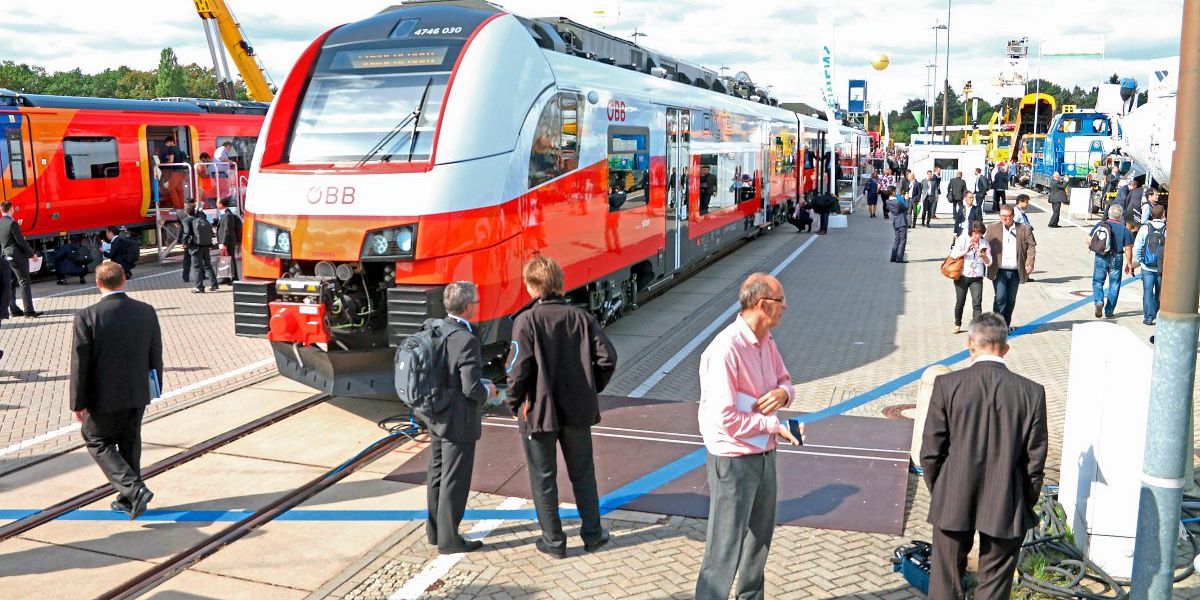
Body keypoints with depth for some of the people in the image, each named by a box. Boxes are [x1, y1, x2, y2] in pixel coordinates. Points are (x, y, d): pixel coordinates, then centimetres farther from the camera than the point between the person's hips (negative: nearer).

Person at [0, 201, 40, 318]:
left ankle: (13, 309, 16)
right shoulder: (12, 223, -17)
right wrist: (31, 253, -6)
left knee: (11, 284, 13)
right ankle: (29, 311, -9)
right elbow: (21, 241, -16)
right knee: (24, 283, -6)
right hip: (17, 256, -8)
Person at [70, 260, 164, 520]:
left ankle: (134, 489, -5)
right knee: (130, 443, 19)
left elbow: (80, 363, -14)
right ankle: (128, 499, 29)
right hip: (139, 393, 4)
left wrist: (78, 402, -5)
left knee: (98, 442, 13)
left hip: (105, 396, -4)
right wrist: (155, 388, 16)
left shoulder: (87, 317, -17)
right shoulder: (147, 312, -5)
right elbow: (156, 355, 4)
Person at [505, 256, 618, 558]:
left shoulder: (527, 320, -14)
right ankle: (592, 533, 29)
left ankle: (553, 541, 21)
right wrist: (592, 389, 7)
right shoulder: (582, 317, -2)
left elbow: (519, 367, -20)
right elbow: (607, 357, -8)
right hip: (578, 409, 4)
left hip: (539, 411, -3)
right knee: (582, 474, 20)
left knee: (543, 478, 12)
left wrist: (514, 402, -5)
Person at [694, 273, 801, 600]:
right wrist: (773, 425, -17)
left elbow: (784, 378, 17)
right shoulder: (726, 350, -26)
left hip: (763, 454, 9)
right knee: (726, 546, 0)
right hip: (733, 459, -9)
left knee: (760, 536, 24)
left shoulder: (766, 341, 1)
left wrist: (783, 392, -7)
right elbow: (724, 419, -27)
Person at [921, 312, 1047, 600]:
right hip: (1006, 508, 1)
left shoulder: (947, 384, -12)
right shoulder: (1032, 392, -8)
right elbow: (1035, 460, -3)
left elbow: (930, 450, -7)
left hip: (953, 503, 0)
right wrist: (1027, 505, 11)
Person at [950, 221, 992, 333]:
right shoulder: (962, 240, -2)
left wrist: (984, 256, -20)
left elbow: (989, 262, 1)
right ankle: (957, 325, 29)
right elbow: (953, 255, -8)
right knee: (960, 302, 10)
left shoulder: (984, 244, 2)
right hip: (962, 276, -1)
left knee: (977, 303, -11)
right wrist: (965, 252, -22)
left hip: (977, 277, 1)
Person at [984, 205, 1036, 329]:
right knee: (1000, 297, -13)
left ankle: (1006, 324, 23)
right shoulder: (992, 228, 4)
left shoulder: (1023, 230, 5)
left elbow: (1031, 246, 6)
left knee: (1011, 300, 10)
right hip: (999, 271, -2)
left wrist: (1030, 262, -7)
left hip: (1015, 272, 2)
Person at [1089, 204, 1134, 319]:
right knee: (1114, 285, 9)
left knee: (1097, 281, 13)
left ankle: (1098, 301, -14)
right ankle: (1109, 311, 12)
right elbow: (1128, 249, -7)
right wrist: (1129, 264, 2)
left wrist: (1091, 246, 24)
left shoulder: (1100, 225, -2)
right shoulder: (1124, 229, -7)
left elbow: (1089, 240, 2)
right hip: (1116, 259, -1)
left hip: (1100, 258, 1)